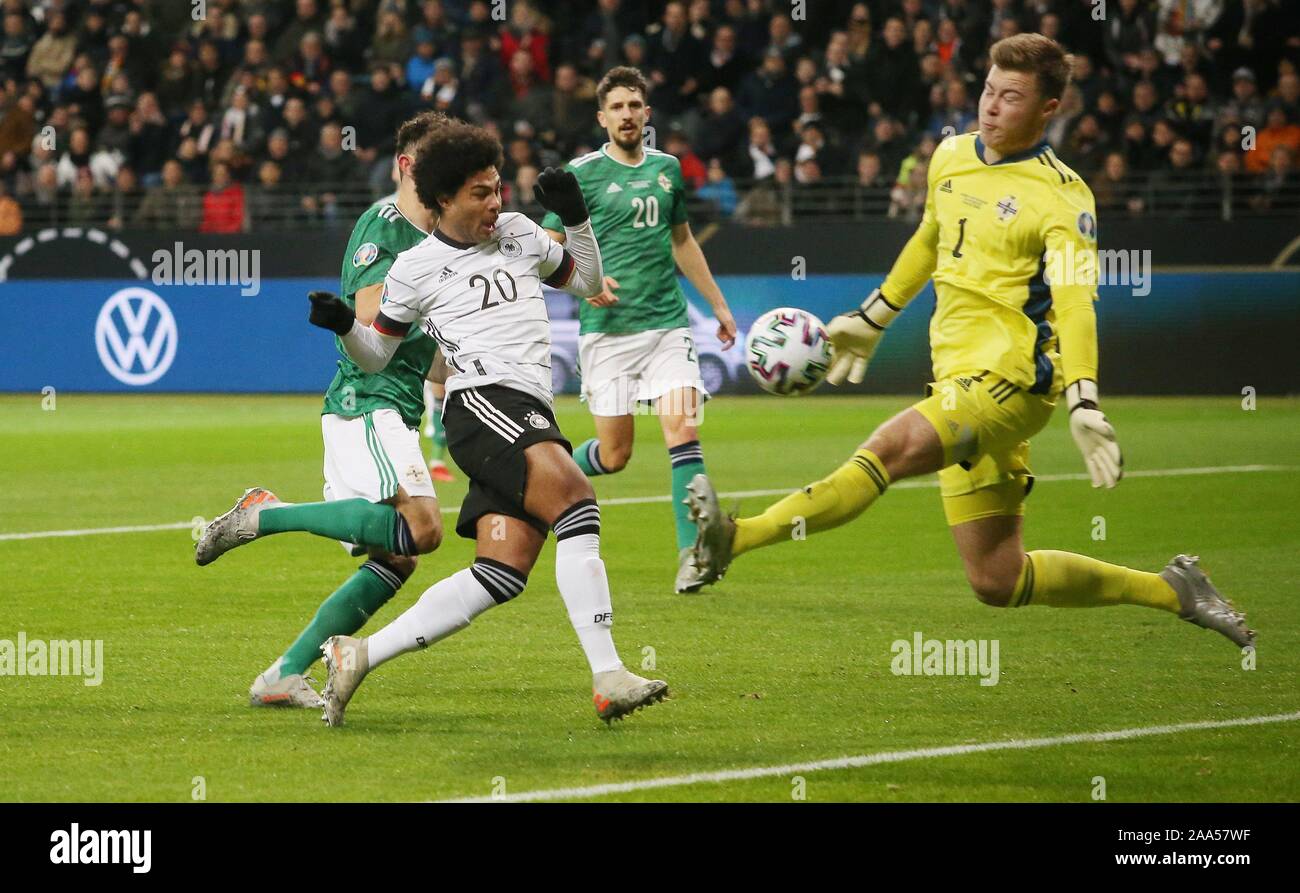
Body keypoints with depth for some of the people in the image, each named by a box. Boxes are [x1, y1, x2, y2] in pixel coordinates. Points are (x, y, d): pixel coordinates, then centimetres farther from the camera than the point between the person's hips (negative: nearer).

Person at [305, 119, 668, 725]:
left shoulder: (519, 233, 21)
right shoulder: (416, 268, 7)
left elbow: (587, 283, 32)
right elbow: (376, 355, 14)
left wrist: (575, 217, 16)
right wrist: (343, 325, -7)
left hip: (529, 419, 7)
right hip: (482, 403, -7)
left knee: (502, 574, -6)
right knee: (575, 498, -30)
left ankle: (358, 656, 0)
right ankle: (607, 677, -38)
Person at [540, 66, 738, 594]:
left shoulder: (666, 168, 11)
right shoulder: (582, 174, -3)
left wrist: (719, 305, 26)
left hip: (667, 322, 3)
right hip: (608, 330, -3)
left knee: (682, 430, -14)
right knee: (613, 456, 0)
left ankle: (692, 552, -13)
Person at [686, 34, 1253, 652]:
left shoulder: (1060, 197, -9)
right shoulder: (951, 157, 12)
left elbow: (1074, 304, -20)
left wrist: (1084, 403, -32)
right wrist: (871, 318, 34)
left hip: (1011, 376, -8)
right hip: (958, 380, 8)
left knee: (891, 447, -32)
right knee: (996, 582, 8)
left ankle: (737, 537, -43)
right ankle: (1172, 590, 21)